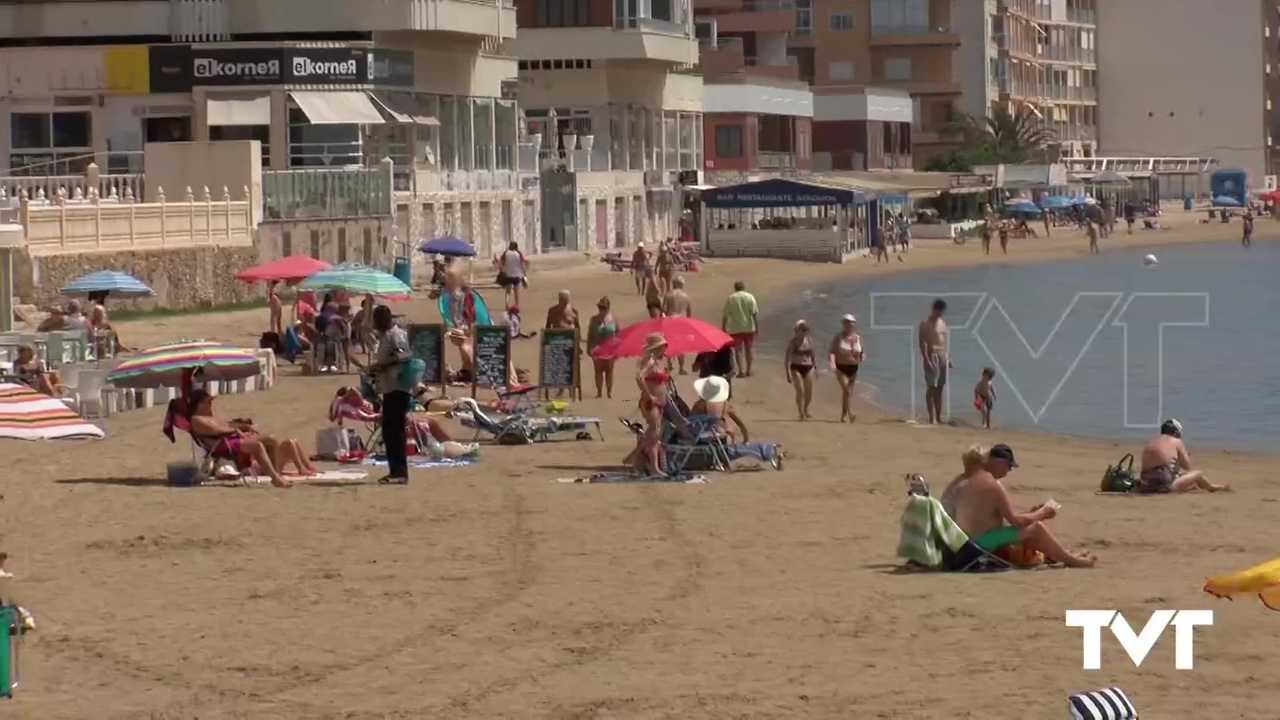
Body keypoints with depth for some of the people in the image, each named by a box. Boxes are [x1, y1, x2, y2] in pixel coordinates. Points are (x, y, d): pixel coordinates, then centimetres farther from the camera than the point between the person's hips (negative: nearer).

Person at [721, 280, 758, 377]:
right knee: (748, 349, 15)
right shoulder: (750, 297, -1)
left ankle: (741, 371, -10)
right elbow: (755, 313, -7)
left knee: (738, 350, 1)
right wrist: (757, 327, -5)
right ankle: (748, 370, 19)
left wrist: (723, 328, 6)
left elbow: (725, 315, -1)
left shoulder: (730, 299, -1)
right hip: (748, 328, 1)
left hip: (735, 329, -1)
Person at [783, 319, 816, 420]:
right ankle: (801, 414, -4)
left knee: (809, 392, 4)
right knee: (800, 391, -13)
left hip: (808, 367, 4)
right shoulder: (793, 341, -7)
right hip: (796, 368, -4)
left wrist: (815, 369, 22)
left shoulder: (809, 340, 8)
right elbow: (787, 358, -9)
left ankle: (805, 409, 32)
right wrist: (788, 373, -15)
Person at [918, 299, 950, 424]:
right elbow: (922, 343, -13)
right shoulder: (925, 324, -8)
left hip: (942, 356, 7)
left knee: (939, 388, 8)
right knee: (931, 388, -7)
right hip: (932, 356, -7)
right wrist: (926, 360, -21)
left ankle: (939, 417, 11)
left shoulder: (942, 322, 15)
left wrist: (947, 357, 15)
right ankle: (932, 417, -7)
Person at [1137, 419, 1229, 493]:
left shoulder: (1152, 441, 18)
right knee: (1198, 474, 16)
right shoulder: (1176, 442, 2)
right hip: (1166, 485, -6)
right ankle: (1211, 487, 42)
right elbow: (1187, 467, 7)